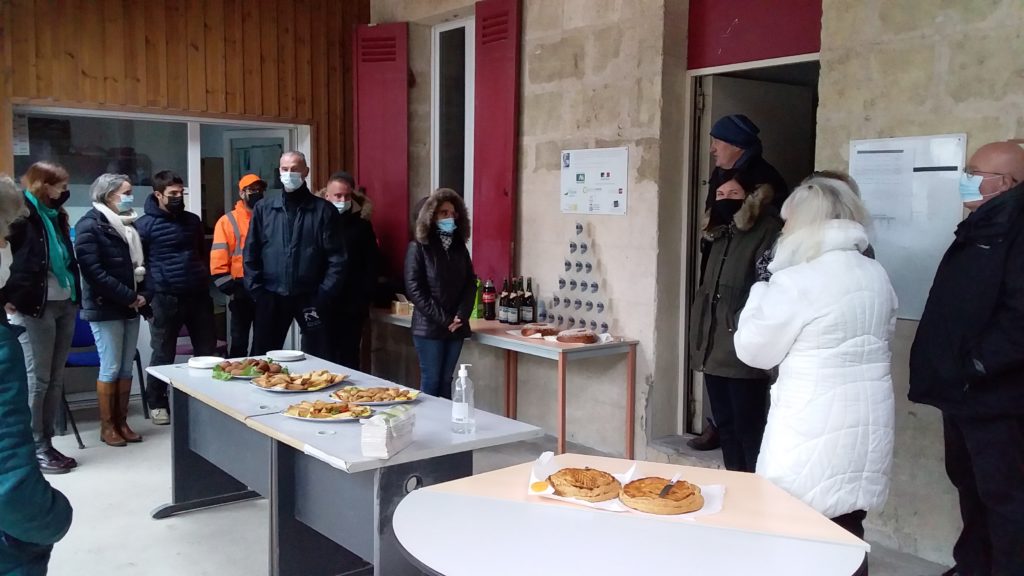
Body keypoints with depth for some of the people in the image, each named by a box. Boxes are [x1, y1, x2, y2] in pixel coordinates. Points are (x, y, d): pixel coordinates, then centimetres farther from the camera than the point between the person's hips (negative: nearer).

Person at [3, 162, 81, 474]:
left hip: (65, 304, 7)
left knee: (56, 379, 10)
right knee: (37, 380, -1)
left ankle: (47, 443, 18)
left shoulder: (54, 214, 15)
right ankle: (35, 448, 8)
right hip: (34, 307, -7)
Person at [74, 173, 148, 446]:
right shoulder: (90, 225, -9)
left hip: (129, 308, 7)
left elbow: (140, 262, 19)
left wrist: (142, 294, 2)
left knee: (126, 368, 8)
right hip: (105, 309, -7)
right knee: (110, 368, -3)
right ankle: (107, 426, 8)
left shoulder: (128, 223, 14)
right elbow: (94, 271, -17)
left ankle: (122, 422, 17)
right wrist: (129, 297, -15)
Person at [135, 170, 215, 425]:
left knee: (207, 352, 8)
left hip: (198, 296, 5)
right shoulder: (144, 225, -3)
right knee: (163, 355, 5)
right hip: (165, 299, -4)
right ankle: (156, 403, 19)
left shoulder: (192, 220, 13)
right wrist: (146, 297, -8)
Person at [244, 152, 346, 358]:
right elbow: (251, 254, 7)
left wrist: (324, 294, -10)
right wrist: (257, 291, -1)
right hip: (271, 297, 2)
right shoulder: (263, 209, 7)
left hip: (310, 297, -2)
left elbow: (336, 256, -4)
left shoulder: (323, 210, -1)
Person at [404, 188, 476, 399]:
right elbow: (414, 288, -9)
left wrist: (461, 316, -8)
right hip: (429, 327, -4)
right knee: (431, 381, -2)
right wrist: (442, 319, -13)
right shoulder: (418, 247, -2)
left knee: (446, 381, 8)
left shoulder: (460, 248, 12)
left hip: (456, 327, 4)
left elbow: (471, 284, 8)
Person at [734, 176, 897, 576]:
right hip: (867, 425, 7)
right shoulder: (877, 277, 5)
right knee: (846, 531, 16)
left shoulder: (795, 283, -17)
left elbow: (753, 351, -6)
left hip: (815, 427, -7)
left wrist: (761, 292, 4)